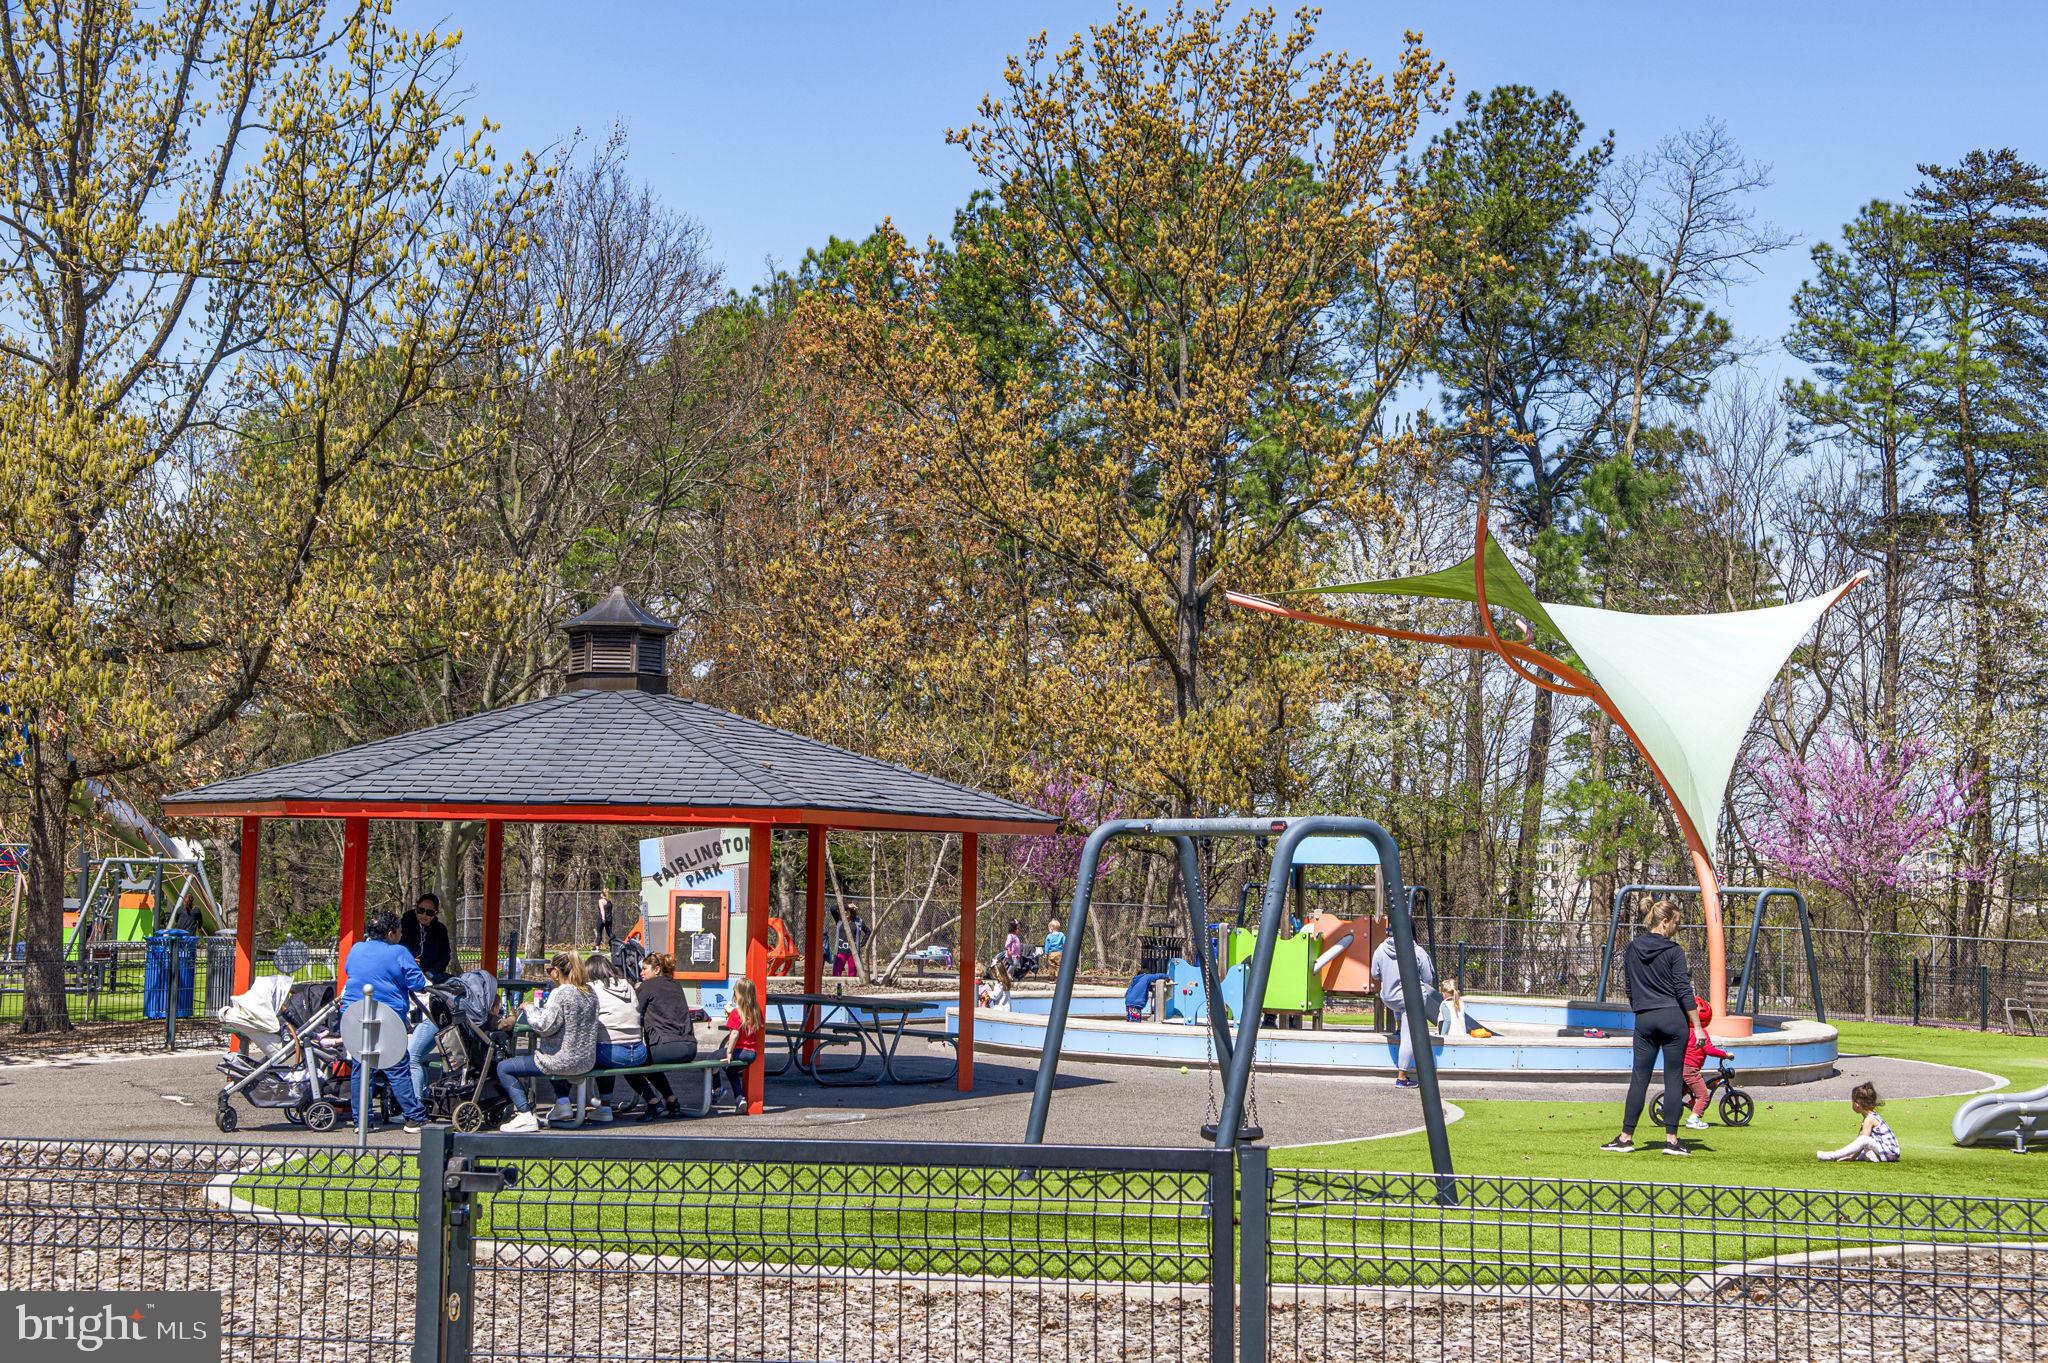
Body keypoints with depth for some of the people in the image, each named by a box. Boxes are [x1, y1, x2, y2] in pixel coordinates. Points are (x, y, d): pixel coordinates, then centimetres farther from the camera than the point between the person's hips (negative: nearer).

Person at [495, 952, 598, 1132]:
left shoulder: (561, 993, -18)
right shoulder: (588, 992, 7)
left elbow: (545, 1026, -22)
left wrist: (530, 1009, -6)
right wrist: (541, 1008, 17)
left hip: (564, 1061, -9)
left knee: (503, 1068, 0)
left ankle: (525, 1115, -8)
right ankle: (562, 1102, 29)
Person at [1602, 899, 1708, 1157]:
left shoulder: (1631, 950, 6)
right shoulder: (1673, 951, -8)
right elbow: (1683, 991, -9)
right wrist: (1697, 1027, -6)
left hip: (1644, 1020, 4)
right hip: (1673, 1019, -4)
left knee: (1639, 1078, 7)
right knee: (1673, 1078, 2)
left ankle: (1626, 1137, 5)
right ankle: (1671, 1139, 2)